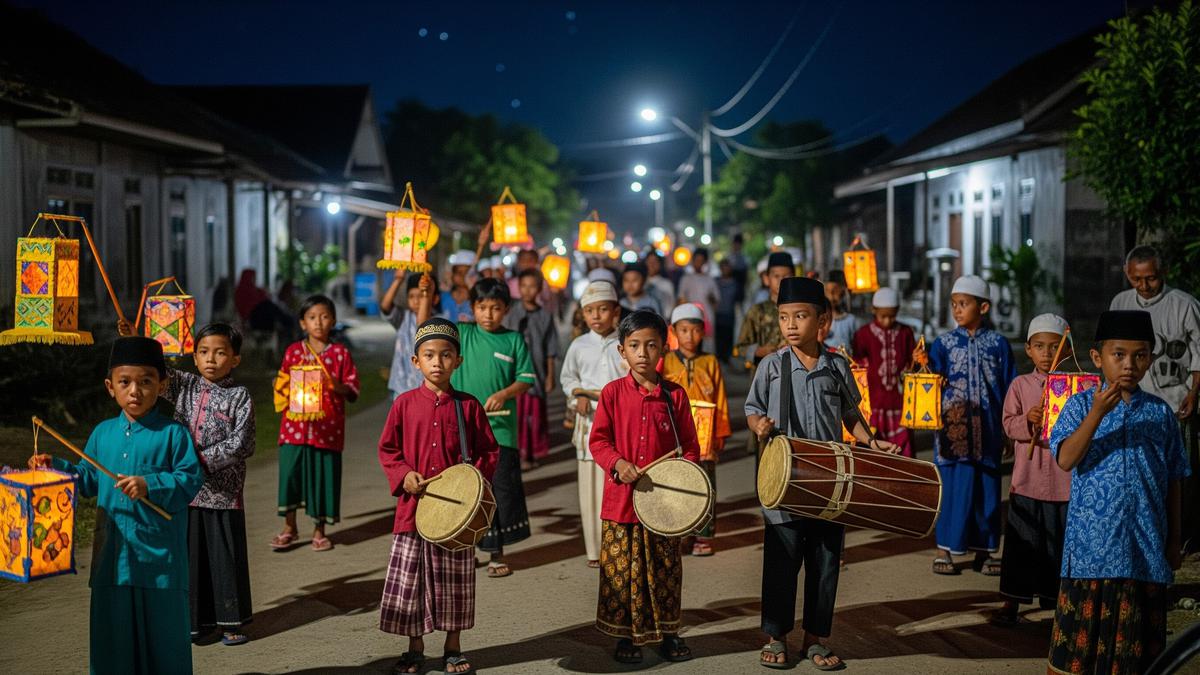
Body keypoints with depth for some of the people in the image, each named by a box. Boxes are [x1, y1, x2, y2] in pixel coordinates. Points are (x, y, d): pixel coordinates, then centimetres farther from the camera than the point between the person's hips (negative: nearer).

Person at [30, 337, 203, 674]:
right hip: (111, 555, 5)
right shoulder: (102, 433, 10)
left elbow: (191, 479, -12)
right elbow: (88, 481, 20)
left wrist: (151, 485, -23)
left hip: (159, 556, -5)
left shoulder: (173, 434, -7)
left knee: (162, 632, 4)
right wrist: (55, 467, 8)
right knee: (112, 633, 12)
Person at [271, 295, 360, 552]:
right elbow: (282, 386, 15)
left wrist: (337, 386, -17)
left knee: (324, 475, 2)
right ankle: (290, 528, 13)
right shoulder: (293, 351, 8)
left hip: (328, 429, -1)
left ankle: (319, 530, 17)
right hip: (295, 426, 1)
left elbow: (353, 392, 2)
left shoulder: (341, 353, 3)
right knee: (290, 471, -2)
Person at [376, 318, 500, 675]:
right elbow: (387, 449, 7)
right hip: (414, 504, 0)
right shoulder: (404, 404, 1)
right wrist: (404, 475, -10)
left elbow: (489, 450, 6)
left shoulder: (468, 406, 0)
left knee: (455, 579, 8)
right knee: (408, 578, 5)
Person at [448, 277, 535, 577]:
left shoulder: (514, 340, 2)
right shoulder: (461, 334, 3)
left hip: (500, 429, 0)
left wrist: (503, 394, -15)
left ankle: (497, 554, 17)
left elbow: (526, 379, 2)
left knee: (502, 490, 4)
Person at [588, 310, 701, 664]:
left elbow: (689, 445, 7)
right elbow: (598, 440, -1)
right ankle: (625, 635, 17)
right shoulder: (613, 392, -2)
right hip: (621, 498, -1)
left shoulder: (674, 395, 2)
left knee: (665, 568, 10)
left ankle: (669, 632, 24)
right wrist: (618, 463, -19)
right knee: (622, 568, 5)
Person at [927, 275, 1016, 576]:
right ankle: (945, 549, 8)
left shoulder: (998, 344, 4)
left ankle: (983, 551, 16)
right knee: (954, 486, -2)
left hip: (987, 430, 1)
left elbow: (1009, 388, 7)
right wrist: (924, 366, -20)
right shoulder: (944, 343, 3)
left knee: (987, 488, 6)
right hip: (953, 428, -1)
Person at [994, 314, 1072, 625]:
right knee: (1022, 541, 6)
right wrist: (1028, 419, -20)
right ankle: (1012, 600, 15)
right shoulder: (1020, 384, 3)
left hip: (1064, 479, 0)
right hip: (1028, 479, 0)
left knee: (1061, 540, 6)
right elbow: (1008, 424, -1)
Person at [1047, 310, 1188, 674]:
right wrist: (1098, 413, -24)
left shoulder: (1162, 413, 6)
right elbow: (1066, 460, -14)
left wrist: (1174, 540, 10)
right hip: (1091, 543, -2)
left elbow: (1173, 481, 10)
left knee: (1136, 635, 9)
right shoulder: (1081, 405, 0)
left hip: (1144, 546, 2)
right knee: (1079, 636, 4)